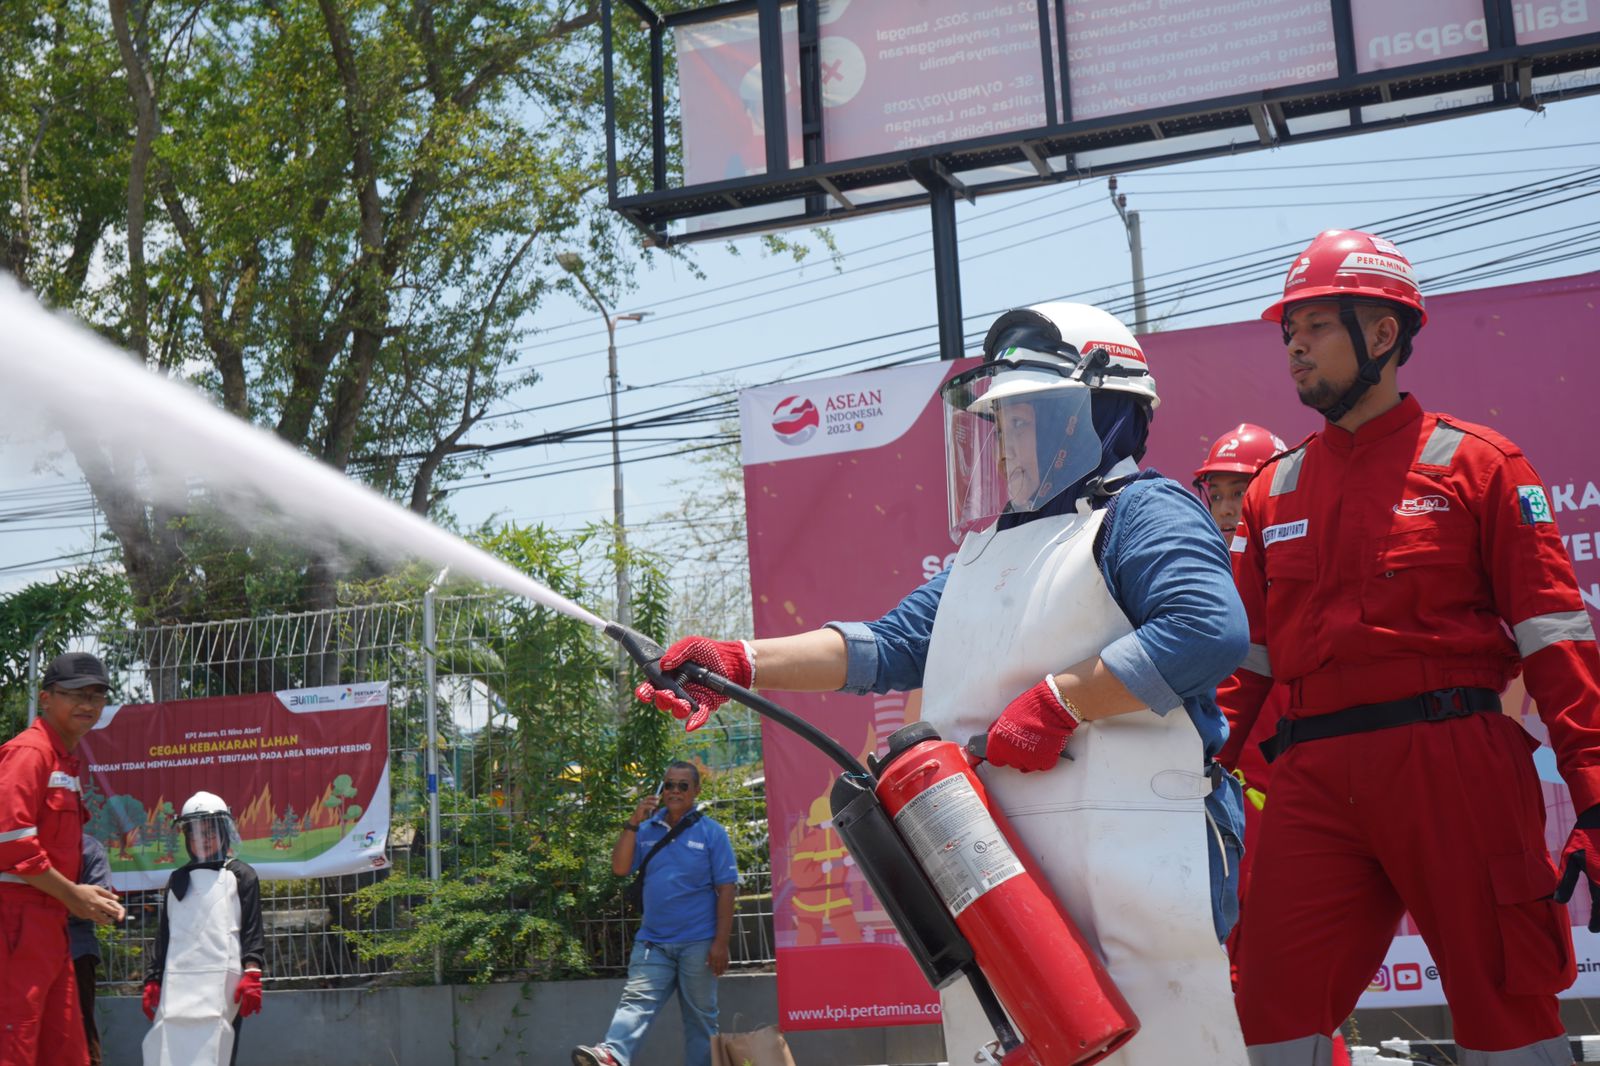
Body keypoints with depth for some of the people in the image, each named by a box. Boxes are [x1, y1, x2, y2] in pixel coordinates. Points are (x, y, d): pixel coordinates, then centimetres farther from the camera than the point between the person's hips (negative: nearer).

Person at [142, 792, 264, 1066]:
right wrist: (153, 981, 14)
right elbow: (163, 935, 22)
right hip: (178, 985, 4)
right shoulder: (177, 880, 23)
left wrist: (251, 975, -10)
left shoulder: (240, 876, 10)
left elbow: (252, 929, 2)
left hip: (222, 984, -4)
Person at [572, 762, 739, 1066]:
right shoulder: (647, 829, 8)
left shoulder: (711, 832, -2)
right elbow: (619, 868, 1)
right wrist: (632, 823, -9)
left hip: (697, 943, -2)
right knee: (636, 1001, -15)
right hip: (653, 942, 2)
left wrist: (721, 943, -10)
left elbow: (726, 889, -4)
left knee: (701, 1016, 5)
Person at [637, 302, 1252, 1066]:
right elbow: (888, 646, 16)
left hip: (1132, 873, -8)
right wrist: (742, 663, 4)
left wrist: (1059, 702, -16)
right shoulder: (984, 552, 24)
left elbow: (1209, 628, -18)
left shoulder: (1142, 513, -1)